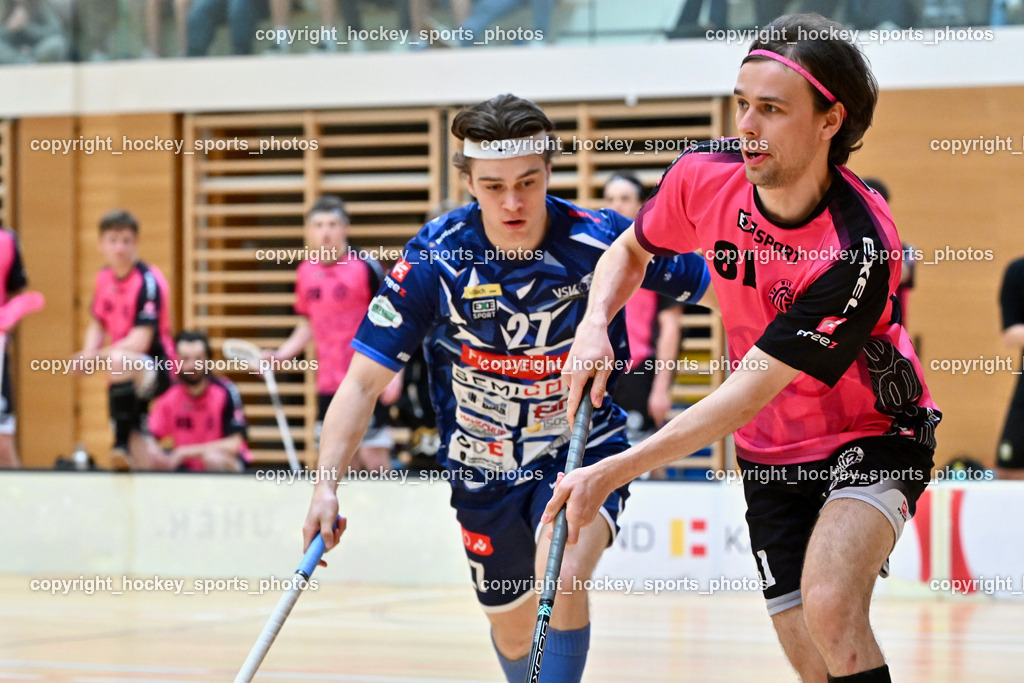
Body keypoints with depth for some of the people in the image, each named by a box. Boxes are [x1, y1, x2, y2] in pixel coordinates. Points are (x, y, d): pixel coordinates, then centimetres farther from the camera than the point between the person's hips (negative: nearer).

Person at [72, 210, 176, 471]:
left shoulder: (149, 281, -16)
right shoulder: (104, 278, 5)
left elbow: (141, 342, -23)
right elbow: (98, 325, 17)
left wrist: (98, 356, -28)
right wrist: (87, 353, -5)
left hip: (157, 369, -8)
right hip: (125, 371, 8)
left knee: (119, 362, -40)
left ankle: (122, 444, -37)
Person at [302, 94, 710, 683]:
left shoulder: (602, 241, -20)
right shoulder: (436, 258, -18)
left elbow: (721, 283, -3)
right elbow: (364, 381, -16)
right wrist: (328, 486, -25)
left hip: (584, 447, -2)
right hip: (484, 467, 2)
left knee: (561, 578, -32)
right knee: (514, 634, 16)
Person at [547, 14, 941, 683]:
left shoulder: (859, 249, -31)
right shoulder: (705, 175, -13)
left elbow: (745, 397, -31)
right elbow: (630, 251, 11)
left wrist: (611, 473, -31)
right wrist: (595, 322, -10)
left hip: (874, 435, -5)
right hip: (771, 453, 5)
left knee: (830, 609, -31)